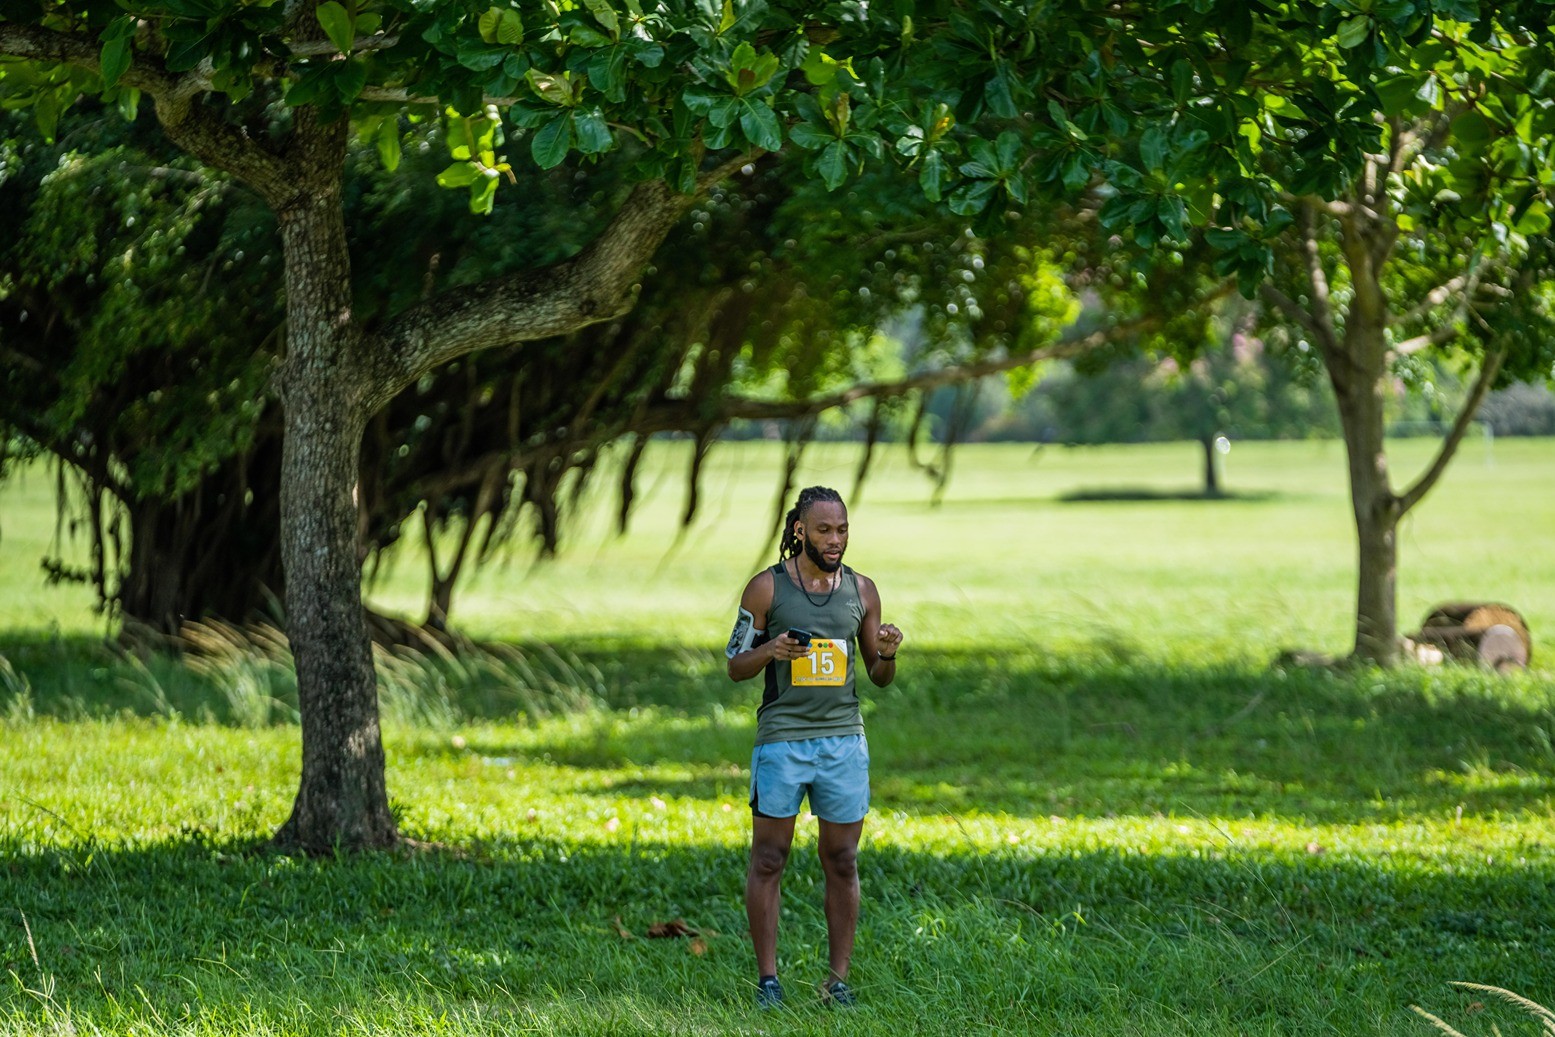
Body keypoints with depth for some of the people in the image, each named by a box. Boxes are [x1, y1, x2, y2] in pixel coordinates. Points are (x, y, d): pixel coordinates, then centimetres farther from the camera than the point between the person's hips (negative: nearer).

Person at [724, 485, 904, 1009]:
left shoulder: (861, 590, 8)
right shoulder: (766, 588, -1)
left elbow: (880, 679, 15)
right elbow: (735, 666, 3)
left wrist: (885, 654, -8)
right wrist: (769, 650, -17)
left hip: (844, 741, 3)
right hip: (781, 741, -3)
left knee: (842, 863, 4)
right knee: (768, 860, -1)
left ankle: (838, 980, 9)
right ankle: (767, 978, 5)